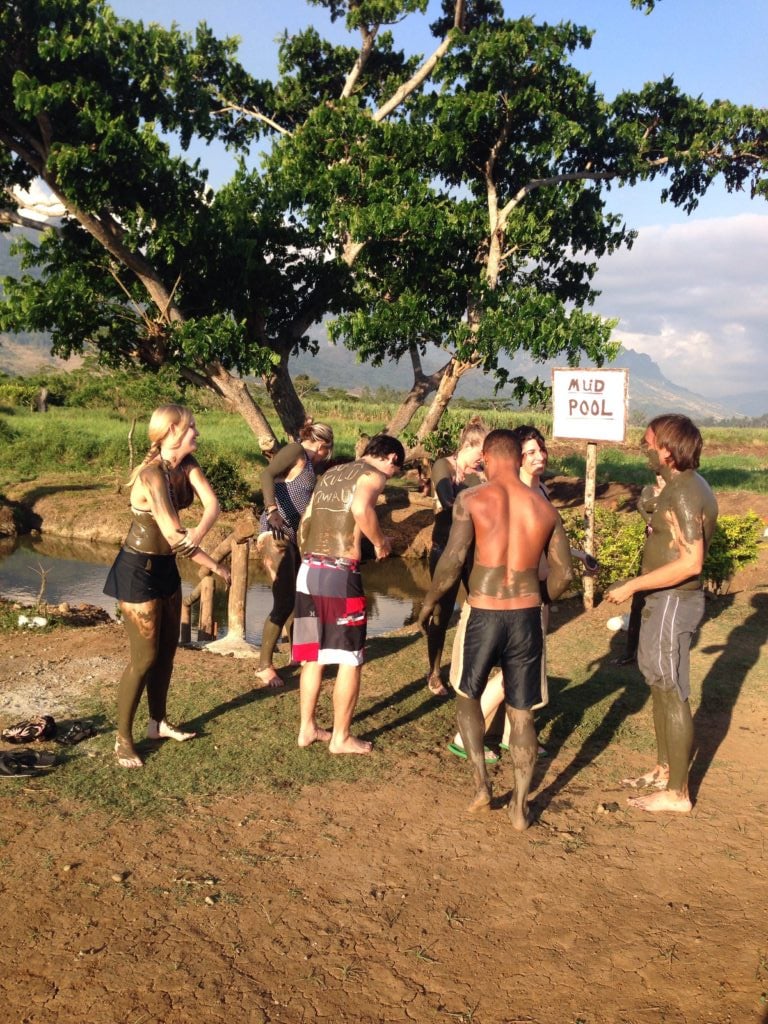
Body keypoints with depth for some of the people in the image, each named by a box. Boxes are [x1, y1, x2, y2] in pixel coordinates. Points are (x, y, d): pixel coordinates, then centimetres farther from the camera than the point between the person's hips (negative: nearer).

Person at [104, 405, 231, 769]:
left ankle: (158, 723, 32)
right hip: (138, 570, -8)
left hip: (166, 567, 8)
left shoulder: (187, 464, -2)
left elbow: (212, 504, -12)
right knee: (145, 658, -2)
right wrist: (216, 567, -17)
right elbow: (175, 538, -27)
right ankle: (122, 739, 12)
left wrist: (199, 532, -33)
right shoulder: (152, 476, -27)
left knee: (167, 650, 16)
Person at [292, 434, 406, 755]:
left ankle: (307, 728, 26)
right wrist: (380, 541, -10)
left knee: (313, 656, 18)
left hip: (308, 571, 7)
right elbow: (361, 508, -26)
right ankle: (341, 738, 14)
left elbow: (306, 520, 20)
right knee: (350, 660, 6)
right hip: (340, 575, -7)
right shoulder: (372, 474, -4)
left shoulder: (330, 474, 18)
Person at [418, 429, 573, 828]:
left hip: (484, 615, -2)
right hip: (527, 616, 3)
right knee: (521, 713, 14)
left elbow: (452, 560, -13)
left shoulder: (472, 499, -7)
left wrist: (429, 602, 2)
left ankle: (481, 782, 13)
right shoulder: (544, 507, 4)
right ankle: (520, 806, 20)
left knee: (468, 695, 22)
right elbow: (563, 573, 6)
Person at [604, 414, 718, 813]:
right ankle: (665, 770, 34)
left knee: (673, 695, -1)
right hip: (666, 600, 10)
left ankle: (677, 793, 11)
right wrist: (639, 585, 20)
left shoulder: (684, 493, -21)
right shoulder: (685, 485, 10)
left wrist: (632, 586, -22)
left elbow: (690, 563, -27)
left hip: (673, 601, -10)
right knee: (660, 687, 20)